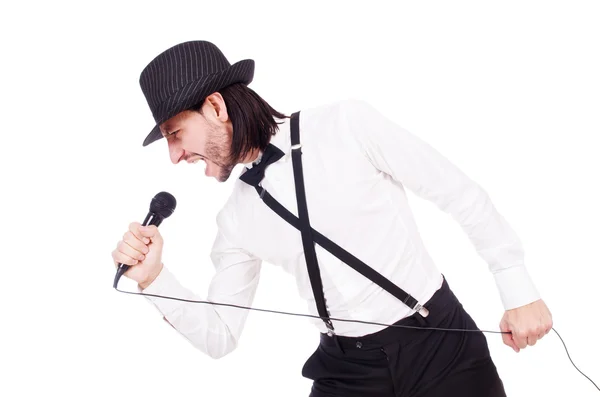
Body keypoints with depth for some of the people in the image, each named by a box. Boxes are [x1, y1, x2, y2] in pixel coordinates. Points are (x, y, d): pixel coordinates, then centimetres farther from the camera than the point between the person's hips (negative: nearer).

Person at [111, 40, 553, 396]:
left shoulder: (346, 124, -13)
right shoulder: (236, 219, 1)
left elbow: (462, 194, -8)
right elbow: (220, 337, 7)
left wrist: (519, 290, -7)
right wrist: (154, 278, -8)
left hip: (441, 342, -4)